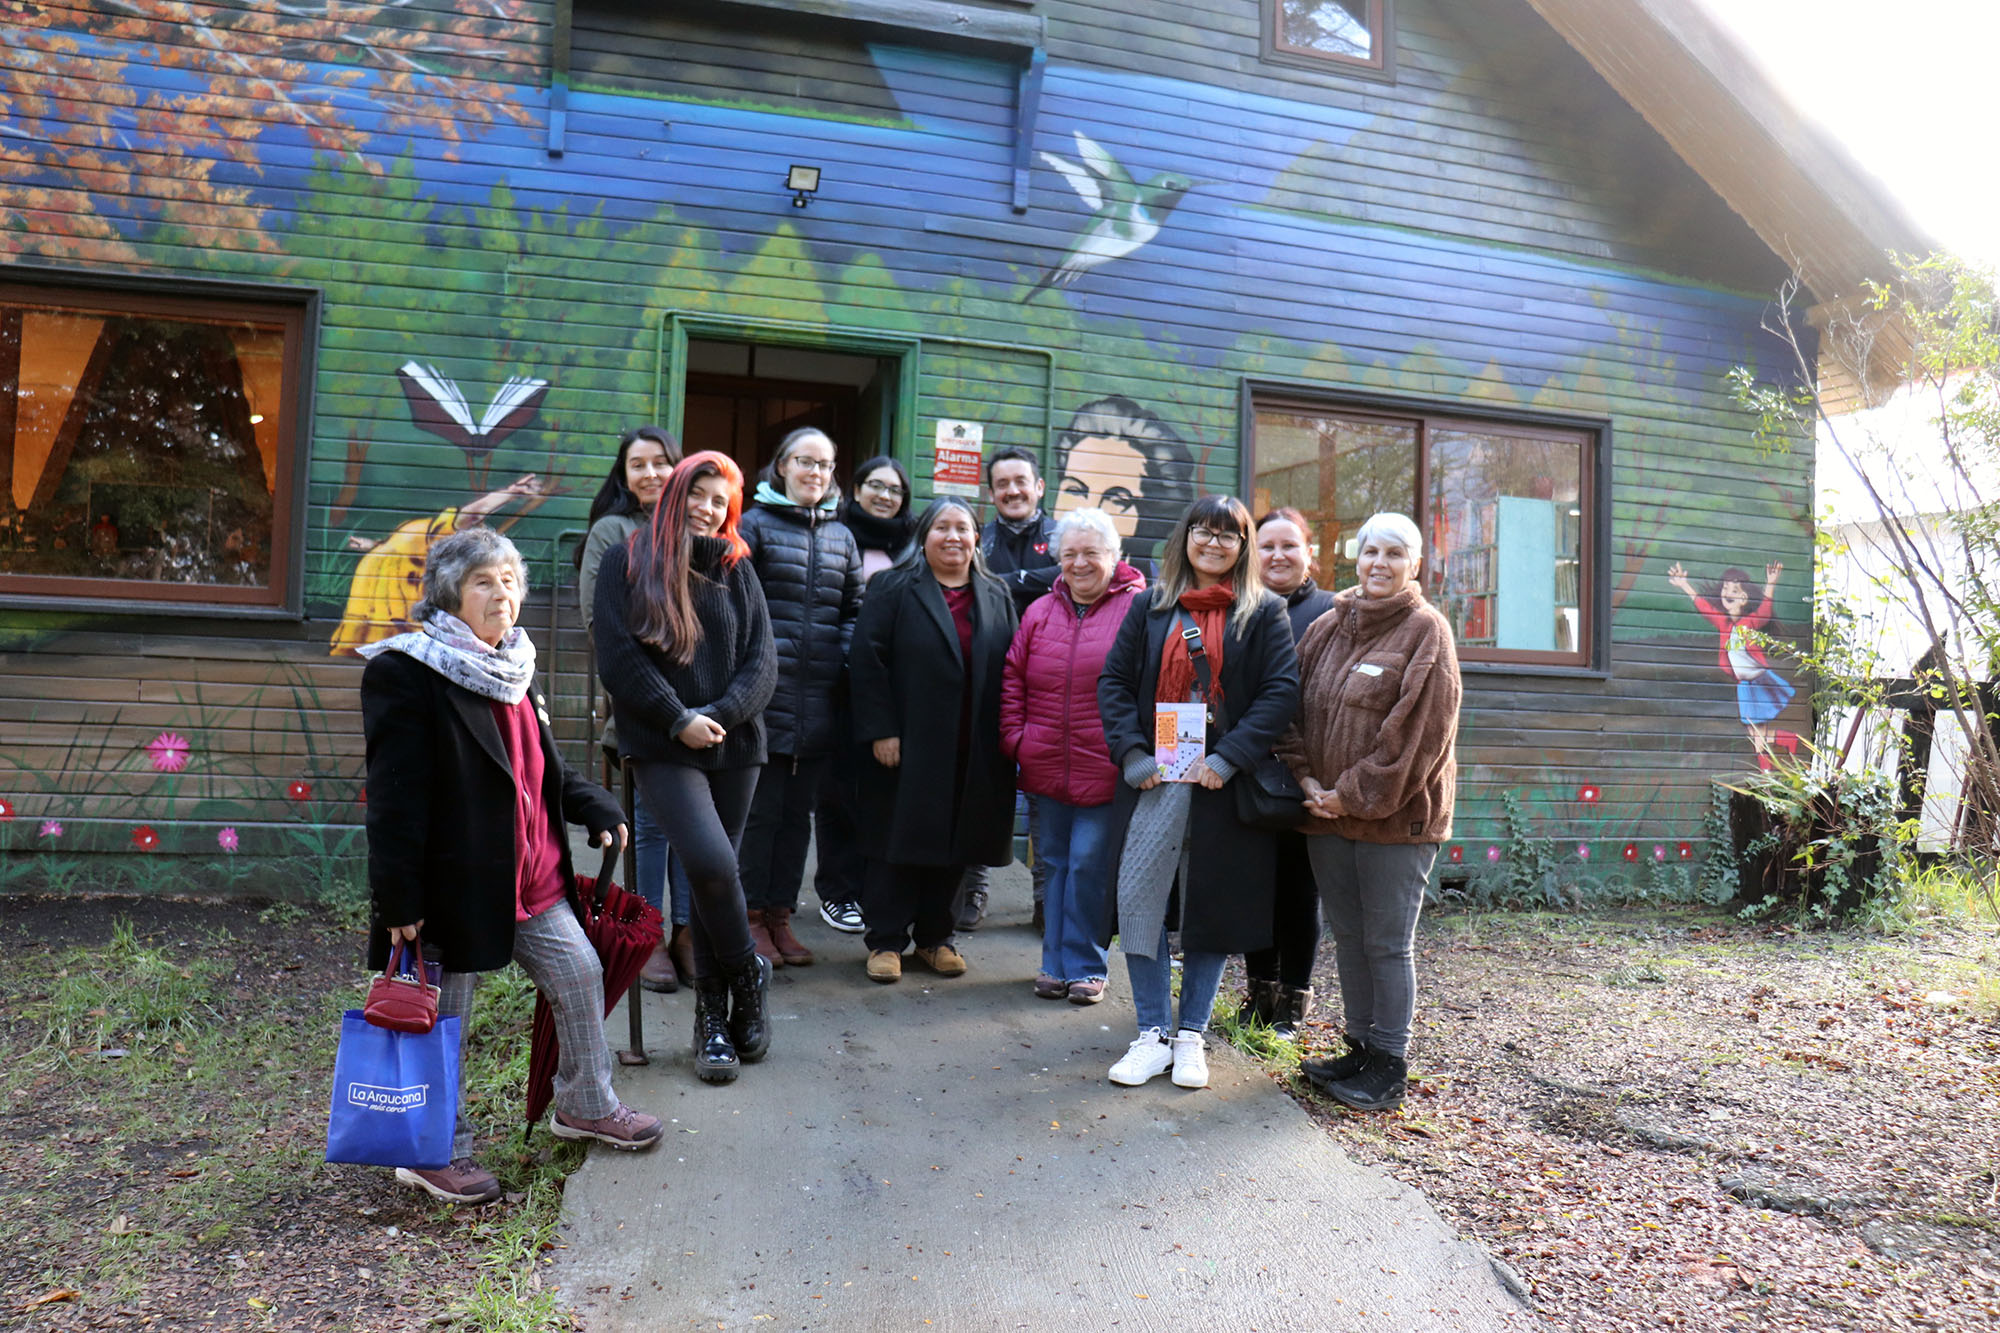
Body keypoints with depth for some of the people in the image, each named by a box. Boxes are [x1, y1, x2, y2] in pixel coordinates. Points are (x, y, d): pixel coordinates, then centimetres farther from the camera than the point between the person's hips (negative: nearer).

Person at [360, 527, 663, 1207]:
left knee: (581, 976, 12)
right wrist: (398, 896, -20)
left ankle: (586, 1105, 32)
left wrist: (595, 808, 14)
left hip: (532, 879, 8)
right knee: (444, 1021, 6)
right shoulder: (406, 673, -13)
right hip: (452, 882, -8)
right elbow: (395, 794, -17)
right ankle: (434, 1152, 25)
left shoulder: (513, 668, 12)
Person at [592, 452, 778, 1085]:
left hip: (734, 743, 3)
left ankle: (712, 1017, 19)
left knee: (712, 873, 6)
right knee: (711, 862, -20)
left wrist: (719, 714, -10)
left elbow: (762, 660, 6)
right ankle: (747, 976, 4)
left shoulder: (736, 569, 13)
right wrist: (679, 720, -11)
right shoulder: (627, 561, 5)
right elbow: (617, 656, -4)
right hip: (661, 745, -3)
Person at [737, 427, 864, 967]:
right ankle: (751, 917, 14)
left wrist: (847, 656, 1)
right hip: (766, 695, -5)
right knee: (760, 810, 1)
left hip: (819, 700, 5)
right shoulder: (755, 524, 0)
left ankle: (780, 914, 22)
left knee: (798, 811, 11)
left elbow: (854, 608, 18)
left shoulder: (841, 536, 14)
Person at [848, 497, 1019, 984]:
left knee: (954, 846, 10)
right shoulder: (893, 589, 0)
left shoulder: (996, 596, 12)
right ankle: (886, 940, 16)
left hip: (973, 756, 4)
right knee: (899, 842, 3)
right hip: (906, 747, -3)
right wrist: (880, 730, -12)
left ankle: (934, 936, 25)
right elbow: (868, 661, -6)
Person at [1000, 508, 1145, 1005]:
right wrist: (1015, 737, 5)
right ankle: (1056, 963, 25)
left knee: (1089, 864, -3)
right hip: (1046, 768, 5)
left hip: (1104, 771, -5)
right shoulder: (1040, 612, 11)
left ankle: (1086, 965, 13)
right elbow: (1013, 679, 14)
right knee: (1054, 862, 13)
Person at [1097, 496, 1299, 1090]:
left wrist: (1227, 758, -15)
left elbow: (1282, 691, -5)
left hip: (1223, 784, -2)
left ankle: (1191, 1037, 21)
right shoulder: (1151, 607, 10)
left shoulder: (1263, 613, 3)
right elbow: (1113, 680, 7)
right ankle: (1152, 1035, 11)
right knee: (1138, 900, -2)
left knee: (1210, 908, 7)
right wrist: (1133, 754, -7)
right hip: (1155, 779, 2)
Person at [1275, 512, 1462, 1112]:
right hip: (1327, 814, 6)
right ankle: (1360, 1047, 27)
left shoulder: (1426, 631, -6)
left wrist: (1356, 794, -13)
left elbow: (1418, 731, -13)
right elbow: (1293, 707, 11)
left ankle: (1390, 1065, 13)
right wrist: (1305, 776, -3)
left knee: (1388, 943, 1)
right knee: (1347, 937, 14)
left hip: (1395, 816, -6)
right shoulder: (1328, 626, 10)